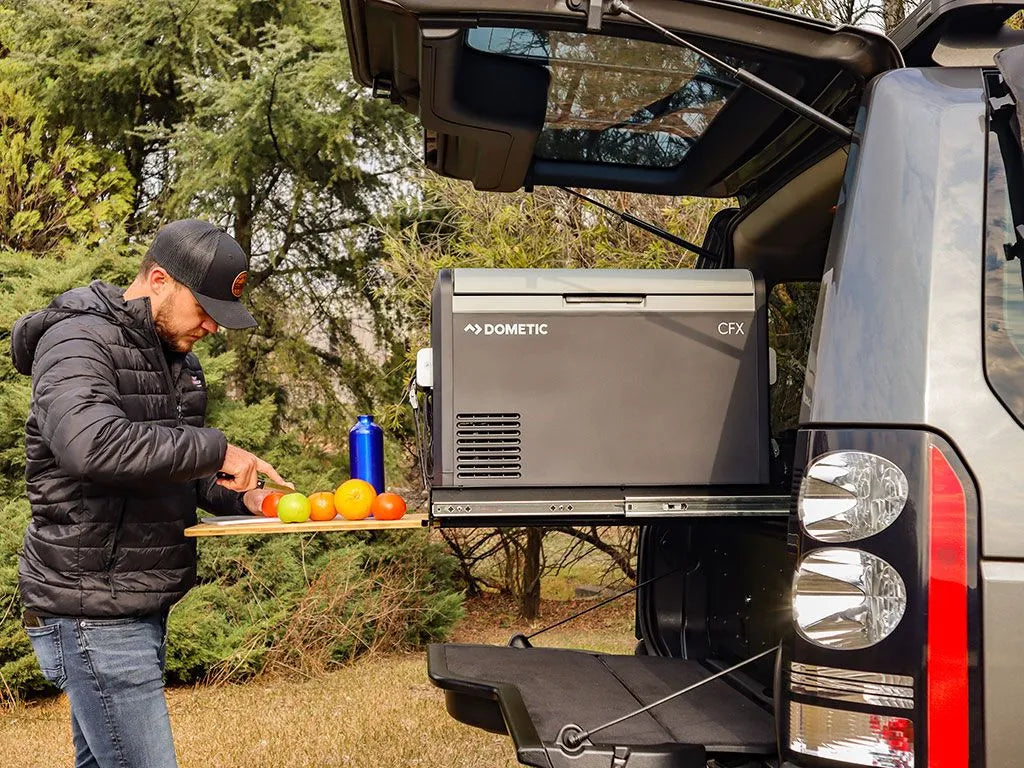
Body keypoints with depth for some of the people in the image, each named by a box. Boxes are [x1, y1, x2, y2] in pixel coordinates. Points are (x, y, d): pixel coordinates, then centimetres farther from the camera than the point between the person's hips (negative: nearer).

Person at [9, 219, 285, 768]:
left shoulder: (176, 357, 15)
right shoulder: (78, 341, -14)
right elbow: (90, 442, -35)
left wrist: (241, 498, 5)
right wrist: (215, 450, -27)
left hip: (143, 608, 9)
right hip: (92, 613, -9)